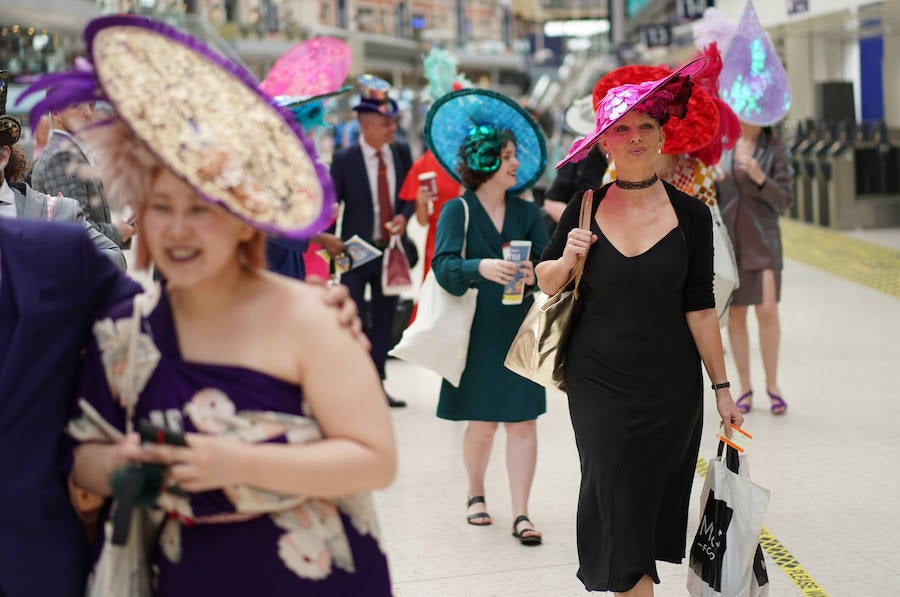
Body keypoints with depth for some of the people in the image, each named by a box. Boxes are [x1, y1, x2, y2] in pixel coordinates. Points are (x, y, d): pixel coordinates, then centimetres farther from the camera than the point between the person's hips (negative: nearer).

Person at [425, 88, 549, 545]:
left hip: (520, 331, 2)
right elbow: (443, 266, -15)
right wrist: (481, 268, -33)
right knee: (482, 423, 5)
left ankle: (521, 513, 2)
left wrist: (533, 273, -23)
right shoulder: (458, 212, -3)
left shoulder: (527, 213, 5)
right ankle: (476, 495, 31)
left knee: (523, 420, -3)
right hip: (476, 332, -2)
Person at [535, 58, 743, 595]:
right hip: (598, 383, 0)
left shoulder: (690, 214, -4)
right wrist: (567, 259, -14)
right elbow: (546, 282, 7)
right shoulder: (586, 207, -3)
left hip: (671, 386, 0)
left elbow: (699, 307, 0)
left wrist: (721, 386, 0)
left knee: (657, 504, 10)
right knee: (618, 509, -1)